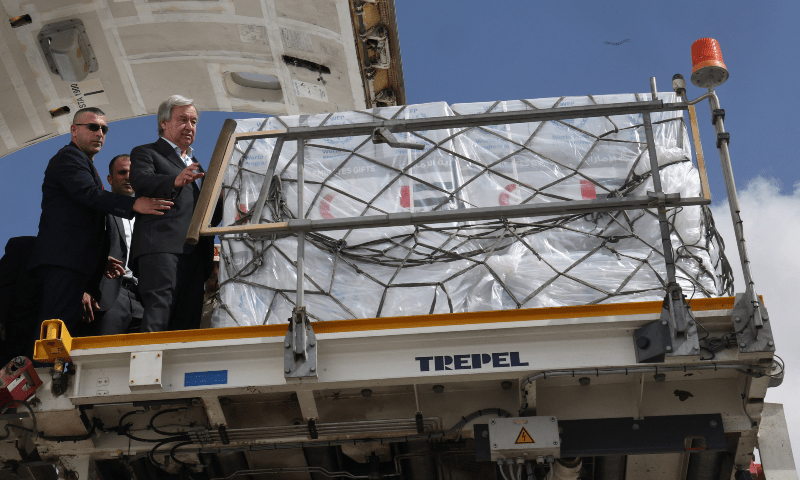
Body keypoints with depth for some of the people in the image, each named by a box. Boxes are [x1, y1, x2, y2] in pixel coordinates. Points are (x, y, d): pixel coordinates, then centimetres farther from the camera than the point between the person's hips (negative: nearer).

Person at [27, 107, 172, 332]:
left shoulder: (84, 162, 29)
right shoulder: (68, 158, -3)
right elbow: (90, 195, -22)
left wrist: (101, 259, 19)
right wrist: (134, 204, -33)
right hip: (64, 261, -10)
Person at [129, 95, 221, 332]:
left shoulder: (194, 163, 34)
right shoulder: (145, 153, 12)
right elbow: (142, 181, -12)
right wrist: (175, 181, -32)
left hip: (195, 251, 7)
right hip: (161, 248, -7)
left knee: (188, 322, -2)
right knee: (159, 312, -23)